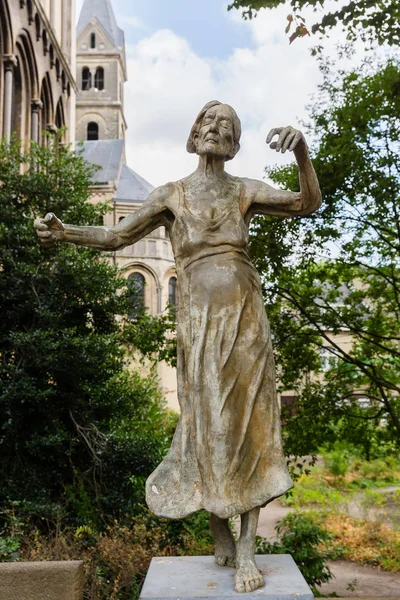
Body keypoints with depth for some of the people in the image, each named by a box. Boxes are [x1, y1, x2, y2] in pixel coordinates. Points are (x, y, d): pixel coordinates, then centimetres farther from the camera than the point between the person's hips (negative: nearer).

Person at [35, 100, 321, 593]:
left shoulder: (244, 191, 7)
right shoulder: (171, 195, 8)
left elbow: (308, 204, -3)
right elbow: (118, 236, 10)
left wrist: (302, 153, -21)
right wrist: (66, 232, -6)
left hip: (245, 317, 1)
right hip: (200, 321, -1)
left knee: (250, 421, -2)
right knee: (209, 423, 1)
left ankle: (247, 548, 3)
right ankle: (220, 533, 19)